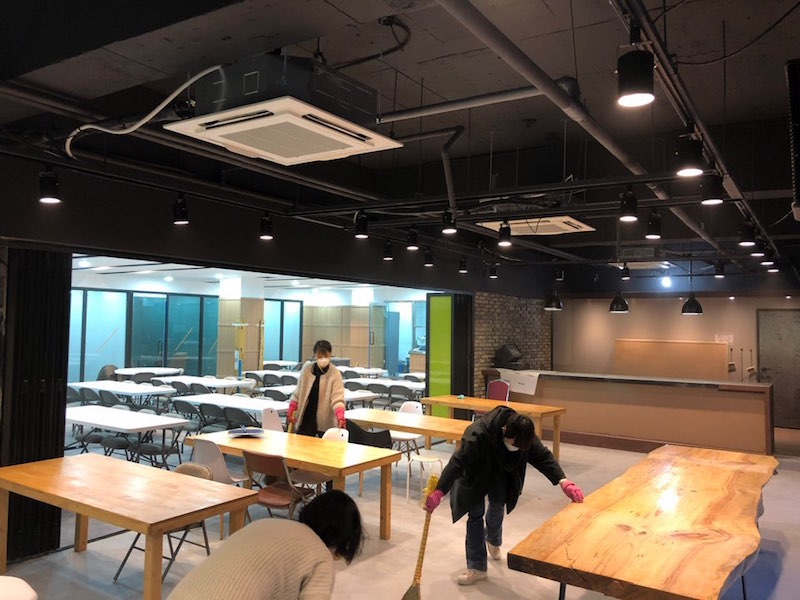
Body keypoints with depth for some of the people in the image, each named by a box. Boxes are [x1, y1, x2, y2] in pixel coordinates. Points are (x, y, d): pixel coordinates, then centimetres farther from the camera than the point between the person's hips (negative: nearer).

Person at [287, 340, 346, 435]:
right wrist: (290, 411, 5)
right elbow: (298, 392, 9)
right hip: (305, 418, 3)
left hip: (325, 421, -3)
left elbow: (337, 398, -18)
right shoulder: (306, 368, 0)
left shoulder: (335, 374, -11)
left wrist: (340, 417, -33)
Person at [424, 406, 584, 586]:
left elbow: (543, 456, -22)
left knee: (497, 506, 6)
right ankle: (476, 568, 5)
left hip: (500, 473, 4)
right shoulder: (478, 434, -44)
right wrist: (439, 492, -52)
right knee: (475, 514, -6)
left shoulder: (524, 434, -29)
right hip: (475, 473, -4)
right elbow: (457, 462, -45)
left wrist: (563, 481, -36)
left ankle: (493, 541, 40)